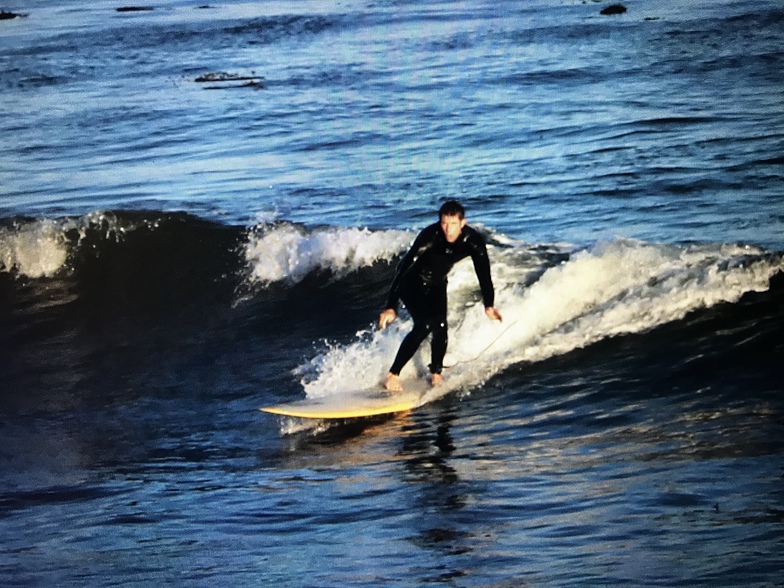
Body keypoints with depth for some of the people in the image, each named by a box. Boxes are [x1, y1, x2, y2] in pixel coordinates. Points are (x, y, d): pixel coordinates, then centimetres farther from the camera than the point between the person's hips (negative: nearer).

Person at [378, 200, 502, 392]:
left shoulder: (473, 241, -24)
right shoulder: (430, 237, -35)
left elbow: (483, 274, -18)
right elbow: (404, 268, -37)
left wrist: (489, 306, -33)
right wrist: (391, 307, -43)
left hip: (436, 284, 4)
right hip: (411, 282, -4)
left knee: (441, 327, -14)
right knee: (424, 325, -22)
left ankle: (436, 374, 9)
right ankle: (393, 375, -12)